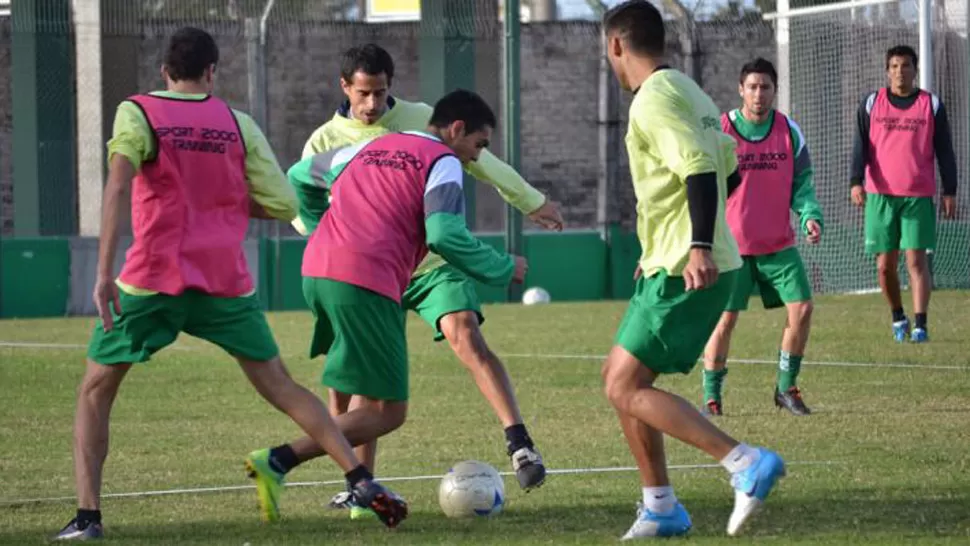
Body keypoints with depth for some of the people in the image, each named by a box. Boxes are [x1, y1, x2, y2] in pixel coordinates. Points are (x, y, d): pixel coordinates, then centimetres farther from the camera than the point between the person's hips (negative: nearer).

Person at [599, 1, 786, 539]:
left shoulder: (654, 100, -13)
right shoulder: (688, 91, 16)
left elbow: (701, 170, -25)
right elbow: (727, 167, 24)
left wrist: (699, 247, -33)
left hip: (681, 272, -10)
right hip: (675, 265, 10)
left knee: (625, 388, -11)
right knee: (620, 378, 15)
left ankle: (746, 464, -18)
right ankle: (660, 508, 16)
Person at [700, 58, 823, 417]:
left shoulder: (789, 131, 2)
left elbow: (801, 183, 5)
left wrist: (810, 216, -15)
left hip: (779, 245, 3)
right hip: (732, 245, -3)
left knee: (802, 309, -6)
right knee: (725, 319, -7)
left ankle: (787, 387, 11)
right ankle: (711, 397, 6)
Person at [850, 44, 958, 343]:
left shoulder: (932, 105, 6)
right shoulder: (871, 104, 8)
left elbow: (944, 151, 8)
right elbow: (861, 147, 3)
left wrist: (950, 192, 3)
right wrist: (856, 182, -11)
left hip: (919, 196, -1)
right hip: (880, 195, 1)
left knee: (916, 260, -10)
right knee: (885, 264, 2)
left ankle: (920, 325, -10)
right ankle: (898, 318, 21)